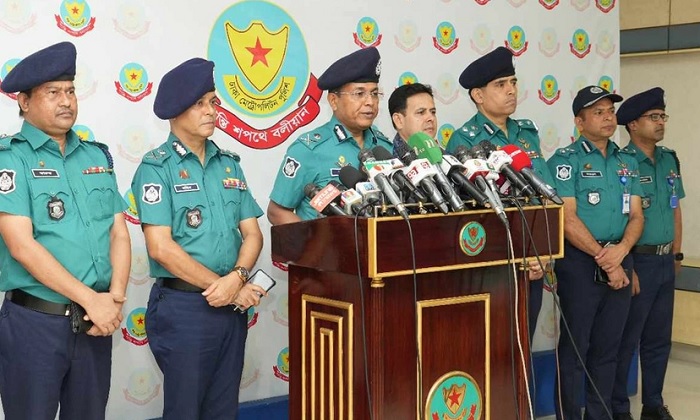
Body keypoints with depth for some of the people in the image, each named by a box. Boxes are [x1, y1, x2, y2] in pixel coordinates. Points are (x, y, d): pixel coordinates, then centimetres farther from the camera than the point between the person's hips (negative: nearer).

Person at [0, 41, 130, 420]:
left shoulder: (97, 156, 10)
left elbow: (119, 233, 8)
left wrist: (115, 297, -9)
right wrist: (91, 299, -17)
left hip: (96, 323, 5)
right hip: (34, 323, -5)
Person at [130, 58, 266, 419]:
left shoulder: (229, 165, 11)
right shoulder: (157, 167, -7)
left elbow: (253, 234, 7)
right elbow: (161, 248, -15)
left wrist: (236, 277, -14)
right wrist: (225, 288, -14)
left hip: (232, 307, 6)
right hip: (183, 306, -5)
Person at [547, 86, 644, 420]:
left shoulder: (627, 161, 13)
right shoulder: (565, 161, -6)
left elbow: (636, 215, 8)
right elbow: (567, 219, -13)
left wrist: (621, 250, -11)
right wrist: (603, 259, -13)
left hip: (619, 262, 6)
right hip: (580, 263, -6)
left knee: (608, 348, 11)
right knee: (574, 347, 0)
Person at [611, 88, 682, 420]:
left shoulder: (670, 160, 9)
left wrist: (676, 255, 14)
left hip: (666, 262, 7)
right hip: (638, 261, -7)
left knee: (659, 339, 15)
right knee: (626, 340, 2)